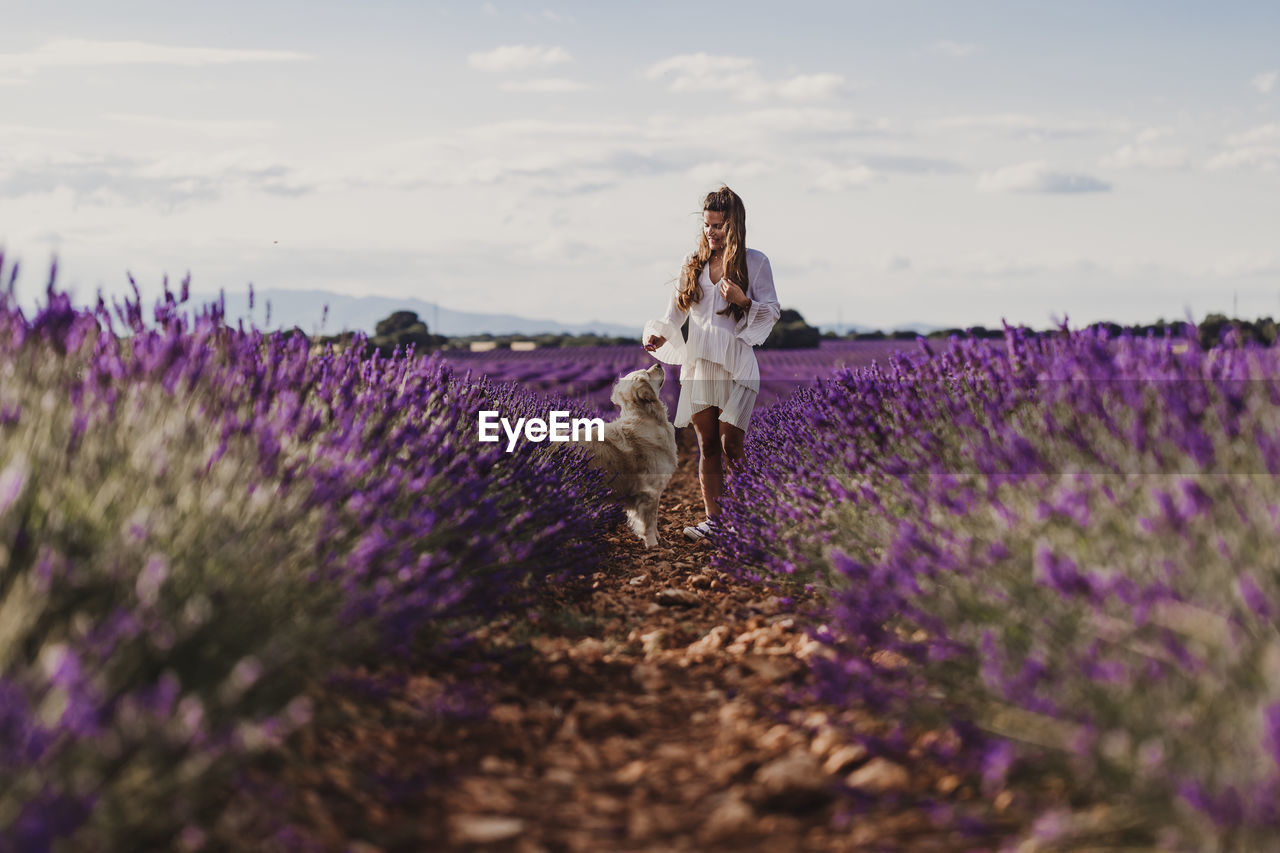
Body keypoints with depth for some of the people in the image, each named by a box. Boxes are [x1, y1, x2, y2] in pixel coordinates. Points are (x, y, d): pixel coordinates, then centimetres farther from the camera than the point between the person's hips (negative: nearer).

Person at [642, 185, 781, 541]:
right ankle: (712, 519, 7)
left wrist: (743, 301, -16)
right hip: (698, 365, 4)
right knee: (707, 446, 4)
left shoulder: (755, 262, 1)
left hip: (736, 365, -3)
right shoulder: (692, 263, 10)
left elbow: (773, 312, 1)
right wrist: (660, 335, -11)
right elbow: (675, 313, 8)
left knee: (730, 445, -7)